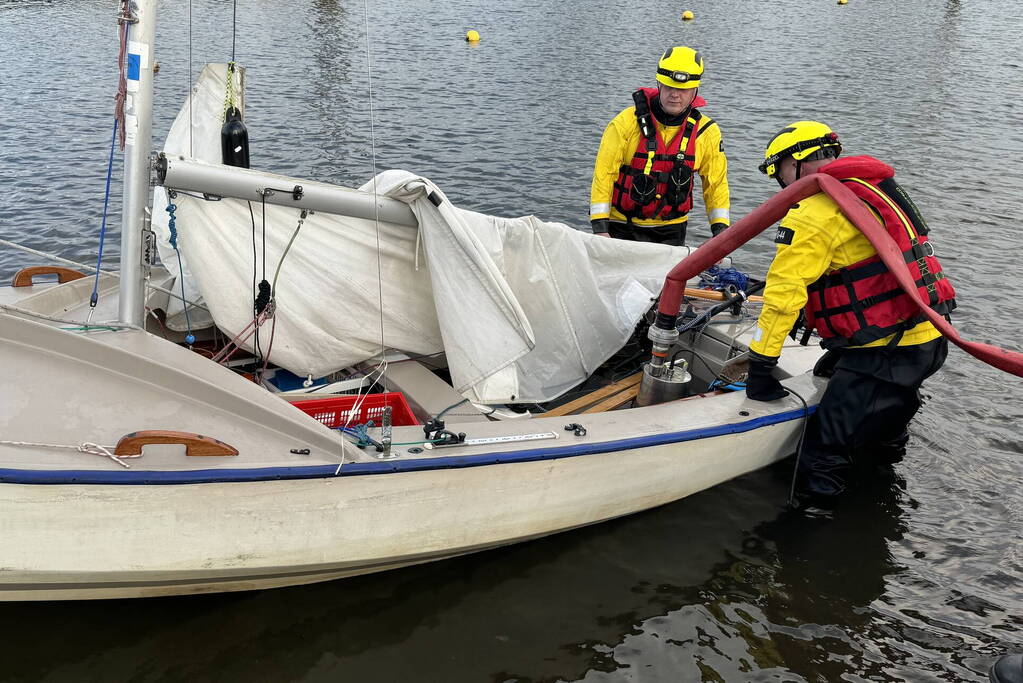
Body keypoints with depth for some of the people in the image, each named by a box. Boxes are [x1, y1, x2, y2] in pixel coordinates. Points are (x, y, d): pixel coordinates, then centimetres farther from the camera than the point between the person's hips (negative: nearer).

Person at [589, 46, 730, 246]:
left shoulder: (706, 132, -2)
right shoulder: (627, 122, -11)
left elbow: (716, 183, 8)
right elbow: (603, 173, -10)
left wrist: (720, 229, -1)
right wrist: (600, 227, -16)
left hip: (672, 231, 3)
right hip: (623, 227, -2)